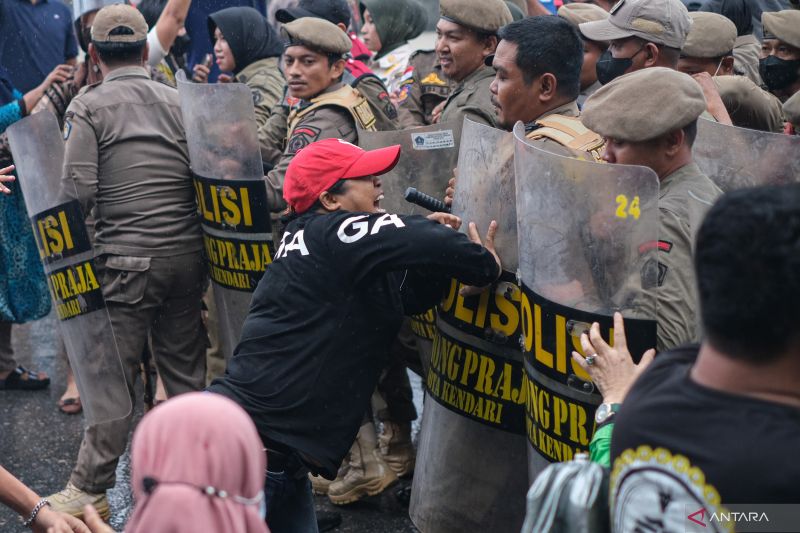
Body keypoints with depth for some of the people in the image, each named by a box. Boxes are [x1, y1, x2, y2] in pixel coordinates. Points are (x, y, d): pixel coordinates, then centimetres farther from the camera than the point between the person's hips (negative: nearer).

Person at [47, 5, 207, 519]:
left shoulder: (88, 106, -4)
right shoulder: (179, 101, 8)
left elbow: (79, 191, -12)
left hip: (128, 259, -4)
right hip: (188, 254, 4)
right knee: (186, 368, 13)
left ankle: (91, 488, 8)